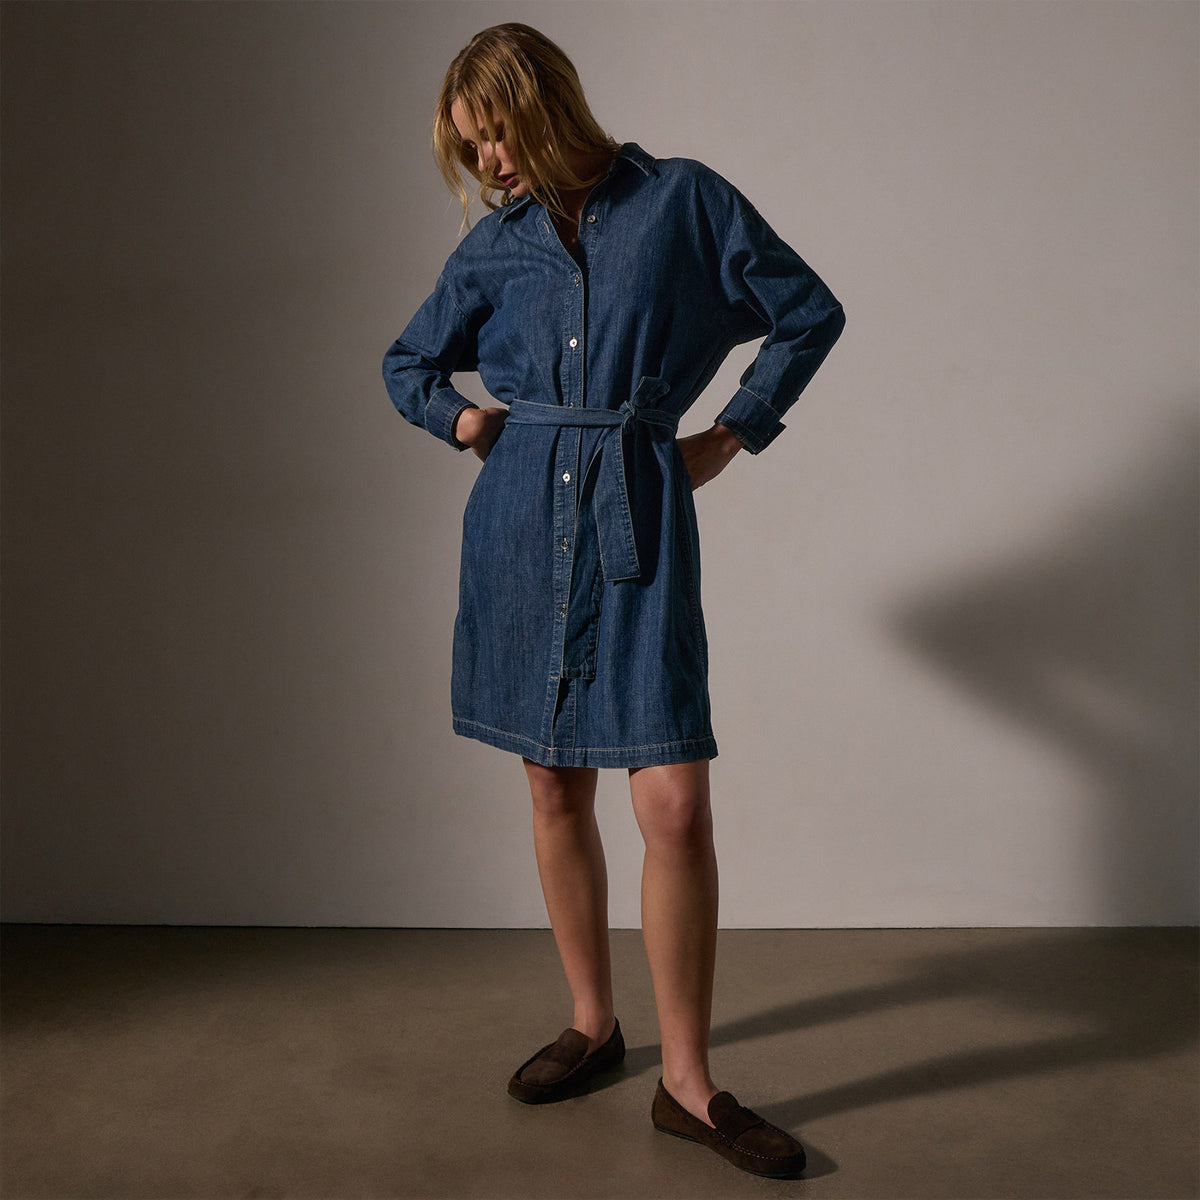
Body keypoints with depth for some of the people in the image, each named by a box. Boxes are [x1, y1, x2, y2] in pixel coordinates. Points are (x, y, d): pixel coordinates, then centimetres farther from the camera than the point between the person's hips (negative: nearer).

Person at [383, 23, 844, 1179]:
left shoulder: (681, 200, 2)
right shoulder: (496, 242, 12)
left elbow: (809, 314, 9)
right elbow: (408, 364, 25)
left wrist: (730, 436, 4)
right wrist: (463, 418, 6)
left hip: (638, 521, -3)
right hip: (520, 522, 4)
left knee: (674, 805, -10)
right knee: (555, 790, 9)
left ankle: (686, 1082, 6)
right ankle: (592, 1023, 28)